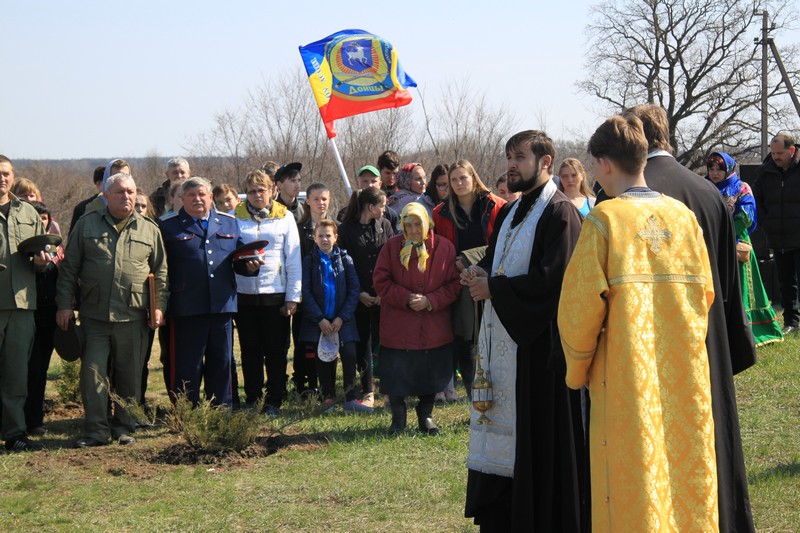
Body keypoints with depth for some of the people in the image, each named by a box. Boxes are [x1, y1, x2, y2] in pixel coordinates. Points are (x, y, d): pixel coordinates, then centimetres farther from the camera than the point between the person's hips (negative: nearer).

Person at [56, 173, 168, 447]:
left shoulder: (149, 229, 9)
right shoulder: (87, 224, 7)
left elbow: (160, 271, 12)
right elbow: (69, 268, 8)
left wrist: (159, 306, 3)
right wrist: (65, 304, 2)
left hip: (133, 318, 1)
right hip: (94, 315, 0)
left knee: (129, 376, 5)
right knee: (93, 373, -5)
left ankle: (124, 428, 17)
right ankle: (96, 430, 2)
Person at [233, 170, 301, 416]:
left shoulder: (285, 217, 4)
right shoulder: (236, 217, 4)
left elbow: (293, 259, 3)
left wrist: (293, 296, -1)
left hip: (275, 293, -1)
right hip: (244, 293, 1)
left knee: (276, 350, 3)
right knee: (250, 349, 8)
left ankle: (274, 400, 12)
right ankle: (252, 398, 18)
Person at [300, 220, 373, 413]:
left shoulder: (344, 259, 3)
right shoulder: (309, 261, 2)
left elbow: (354, 290, 0)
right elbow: (306, 292, -2)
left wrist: (342, 317, -9)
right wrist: (320, 319, -10)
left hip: (342, 319, 0)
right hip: (318, 320, 0)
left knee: (349, 355, -9)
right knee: (323, 360, 3)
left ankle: (350, 399, -3)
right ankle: (328, 398, 14)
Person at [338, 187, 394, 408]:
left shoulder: (385, 225, 5)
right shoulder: (346, 229, -3)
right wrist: (359, 294, -9)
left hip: (383, 296, 1)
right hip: (360, 297, -1)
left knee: (382, 340, -1)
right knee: (363, 343, 4)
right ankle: (367, 391, 12)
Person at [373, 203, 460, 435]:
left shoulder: (444, 247, -1)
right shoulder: (392, 247, -2)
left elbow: (453, 284, 0)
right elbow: (381, 282, -3)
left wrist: (430, 301, -14)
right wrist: (405, 298, -16)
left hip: (433, 327, 1)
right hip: (398, 327, -1)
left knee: (431, 373, 8)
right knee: (397, 374, 1)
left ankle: (426, 416, 26)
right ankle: (398, 420, 18)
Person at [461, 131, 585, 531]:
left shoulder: (559, 213, -11)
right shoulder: (508, 214, 17)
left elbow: (553, 278, -20)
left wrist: (494, 288, -14)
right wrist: (480, 274, 0)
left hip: (538, 343, -9)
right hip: (502, 339, 9)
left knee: (536, 435, -5)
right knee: (502, 432, 10)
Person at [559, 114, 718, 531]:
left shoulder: (605, 219, -10)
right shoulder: (683, 216, 4)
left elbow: (580, 306, -11)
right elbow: (705, 294, 8)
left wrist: (577, 369, 3)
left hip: (628, 376, -4)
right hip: (686, 378, 4)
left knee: (634, 491, 2)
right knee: (686, 473, 13)